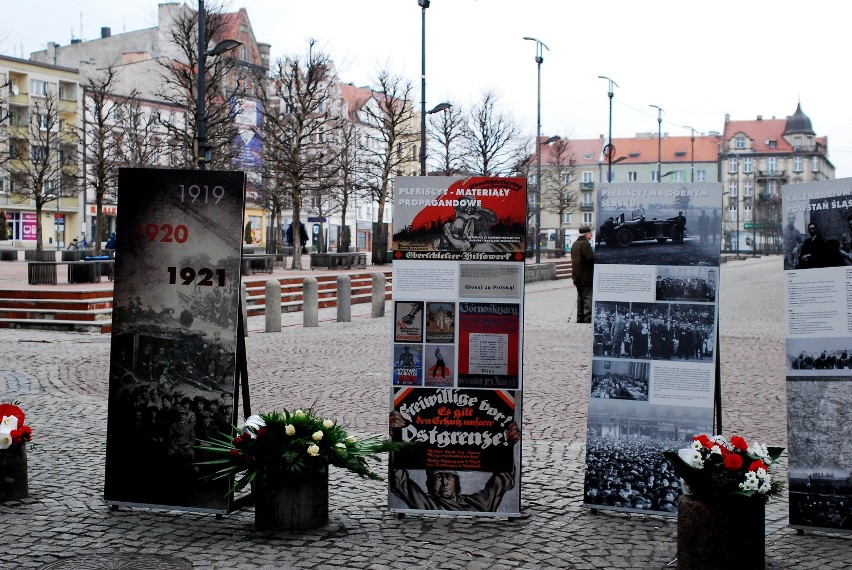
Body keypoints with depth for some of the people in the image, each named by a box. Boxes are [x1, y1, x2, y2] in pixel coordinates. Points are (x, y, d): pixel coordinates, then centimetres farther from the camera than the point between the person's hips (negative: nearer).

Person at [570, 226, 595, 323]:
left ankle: (580, 318, 16)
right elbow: (591, 258, -22)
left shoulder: (575, 244, 14)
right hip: (586, 276, -9)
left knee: (580, 297, 13)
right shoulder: (585, 244, -15)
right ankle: (588, 317, -10)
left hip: (577, 276, 9)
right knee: (588, 297, -7)